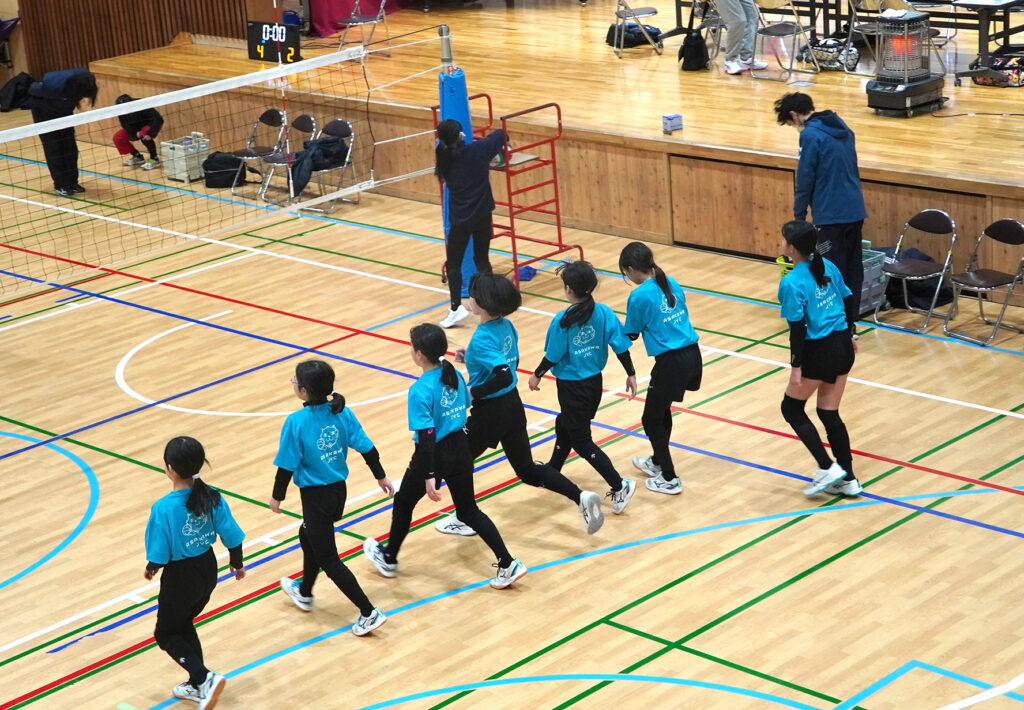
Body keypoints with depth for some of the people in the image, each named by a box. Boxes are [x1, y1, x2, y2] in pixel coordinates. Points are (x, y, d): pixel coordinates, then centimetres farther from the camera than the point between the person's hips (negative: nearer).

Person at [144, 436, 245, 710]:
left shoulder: (164, 508, -26)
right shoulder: (212, 497, -10)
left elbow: (160, 555, -21)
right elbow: (231, 536, -4)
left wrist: (151, 569, 1)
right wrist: (237, 565, 14)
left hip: (181, 576, -6)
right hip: (208, 569, 6)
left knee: (166, 634, 16)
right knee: (184, 625, 28)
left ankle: (205, 678, -1)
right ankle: (198, 685, 35)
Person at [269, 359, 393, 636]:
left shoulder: (297, 422, -21)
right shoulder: (342, 413, -6)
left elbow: (287, 465, -16)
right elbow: (367, 448, -1)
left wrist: (277, 496, -1)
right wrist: (381, 477, 13)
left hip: (316, 496, -7)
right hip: (339, 491, 7)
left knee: (328, 560, 4)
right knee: (308, 536, 31)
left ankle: (369, 613, 1)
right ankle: (304, 593, 49)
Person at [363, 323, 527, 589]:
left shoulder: (420, 390, -23)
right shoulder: (454, 374, -2)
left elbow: (427, 435, -24)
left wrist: (429, 476, -23)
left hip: (435, 455, -6)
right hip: (460, 448, 6)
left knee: (404, 503, 19)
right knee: (469, 510, 15)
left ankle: (389, 559, 39)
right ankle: (507, 564, 6)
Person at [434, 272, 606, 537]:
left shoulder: (482, 339, -24)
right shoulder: (506, 326, 1)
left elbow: (504, 377, -33)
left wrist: (472, 393, -23)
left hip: (490, 412, -8)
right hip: (513, 406, 8)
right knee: (528, 470, 16)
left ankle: (463, 520, 29)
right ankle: (581, 497, 1)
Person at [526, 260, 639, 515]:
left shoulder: (562, 321, -20)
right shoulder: (604, 313, -7)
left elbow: (553, 356, -14)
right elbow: (621, 346, -5)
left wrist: (536, 375, 3)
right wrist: (630, 374, 7)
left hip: (572, 387, -6)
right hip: (595, 383, 6)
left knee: (581, 441, 5)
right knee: (564, 424, 28)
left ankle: (619, 486, -5)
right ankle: (552, 470, 46)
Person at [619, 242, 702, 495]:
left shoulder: (639, 296, -13)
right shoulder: (671, 283, 8)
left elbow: (631, 334, -1)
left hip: (671, 362, -8)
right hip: (692, 354, 8)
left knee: (651, 419, 12)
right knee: (662, 411, 28)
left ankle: (669, 479, 19)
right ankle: (658, 462, 46)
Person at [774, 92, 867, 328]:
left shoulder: (811, 135, -13)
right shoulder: (842, 129, 14)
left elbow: (805, 179, -12)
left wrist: (799, 216, -2)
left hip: (831, 213, -8)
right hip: (855, 209, 8)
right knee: (853, 269, 13)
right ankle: (850, 321, 20)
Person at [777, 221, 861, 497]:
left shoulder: (792, 282, -19)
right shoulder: (828, 267, 2)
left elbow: (798, 328, -18)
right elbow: (846, 302, 11)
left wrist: (796, 367, -11)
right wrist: (849, 336, 26)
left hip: (818, 351, -7)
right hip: (842, 345, 7)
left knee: (791, 408, 13)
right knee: (829, 413, 16)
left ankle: (827, 468, 5)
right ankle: (847, 479, 19)